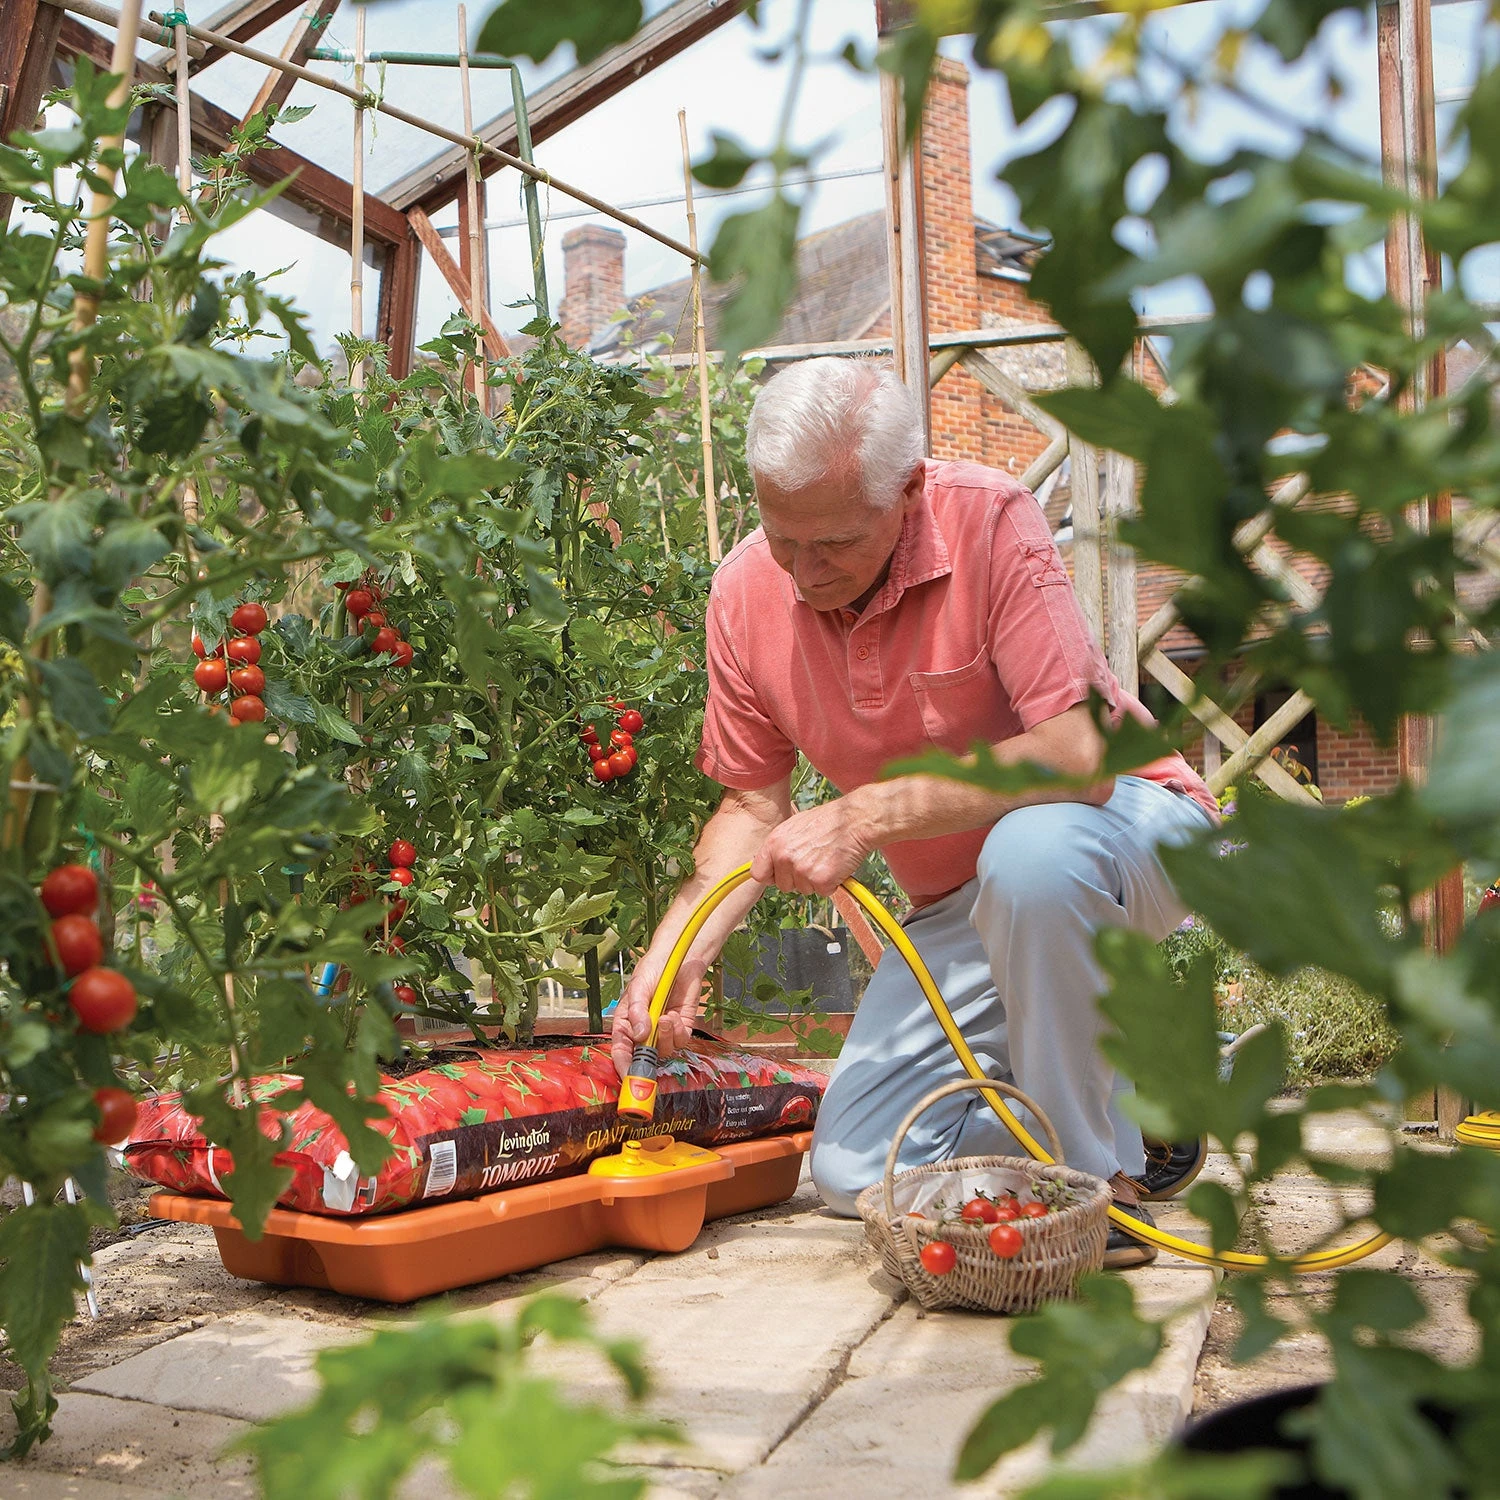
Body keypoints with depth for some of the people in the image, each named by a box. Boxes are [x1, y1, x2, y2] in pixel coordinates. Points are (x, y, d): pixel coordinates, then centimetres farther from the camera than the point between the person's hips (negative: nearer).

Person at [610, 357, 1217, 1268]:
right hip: (959, 911, 5)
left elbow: (1077, 759, -31)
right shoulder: (746, 594, -9)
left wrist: (867, 816, -33)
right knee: (855, 1173, -5)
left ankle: (1102, 1175, -17)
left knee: (1029, 850, -41)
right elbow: (756, 807, 1)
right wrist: (679, 944, -14)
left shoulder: (989, 522, -24)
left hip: (1126, 816, -5)